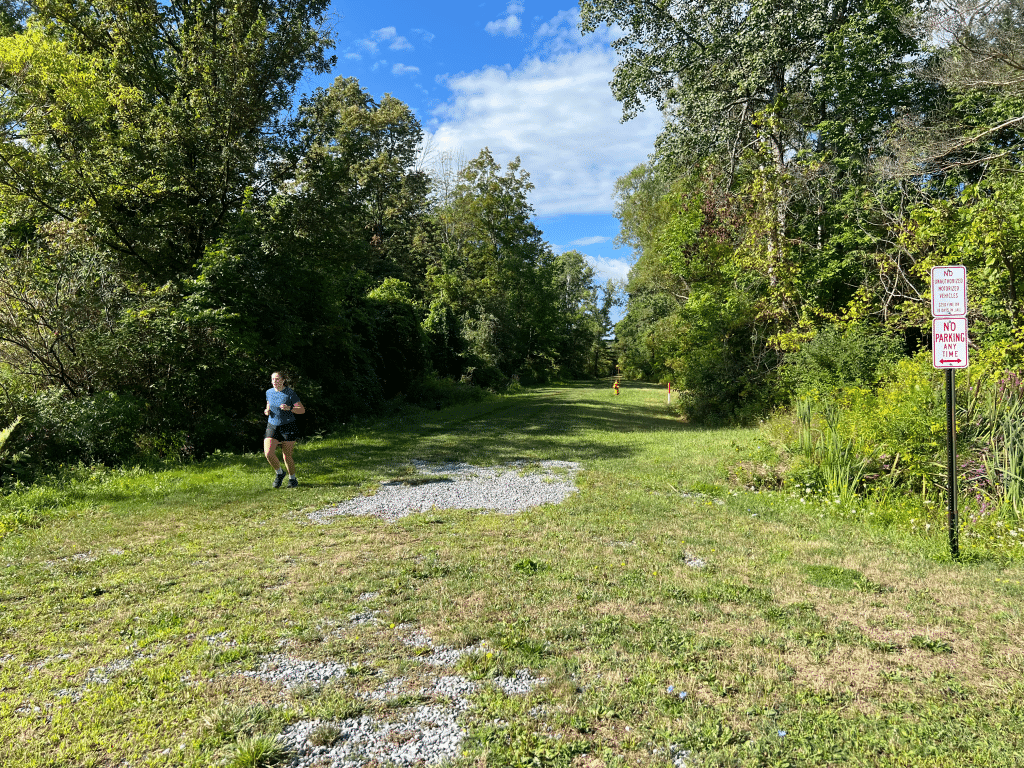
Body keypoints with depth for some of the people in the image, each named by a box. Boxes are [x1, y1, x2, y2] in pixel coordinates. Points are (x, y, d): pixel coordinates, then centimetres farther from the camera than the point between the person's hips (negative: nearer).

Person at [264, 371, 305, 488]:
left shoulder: (290, 393, -10)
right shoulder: (269, 392, 4)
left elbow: (302, 410, -8)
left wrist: (289, 408, -25)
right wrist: (267, 411, -2)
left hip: (288, 427, -4)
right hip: (272, 426, 4)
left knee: (287, 456, 1)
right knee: (268, 453, -14)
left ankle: (292, 479, 25)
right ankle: (279, 473, 13)